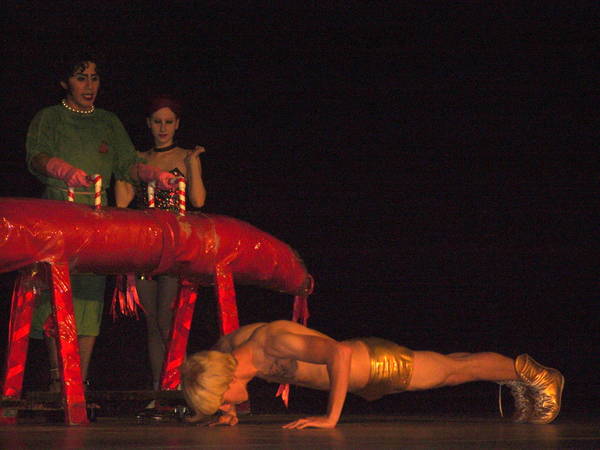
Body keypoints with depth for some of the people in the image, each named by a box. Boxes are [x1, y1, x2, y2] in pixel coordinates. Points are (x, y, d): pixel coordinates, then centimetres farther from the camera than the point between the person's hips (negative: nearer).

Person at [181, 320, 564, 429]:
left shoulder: (273, 341, -42)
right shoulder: (226, 347, -17)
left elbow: (338, 353, -52)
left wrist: (332, 417, -50)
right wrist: (229, 412, -8)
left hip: (380, 364, -8)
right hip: (365, 381, 8)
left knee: (454, 370, 17)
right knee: (447, 366, 30)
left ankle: (529, 372, 44)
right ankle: (519, 387, 55)